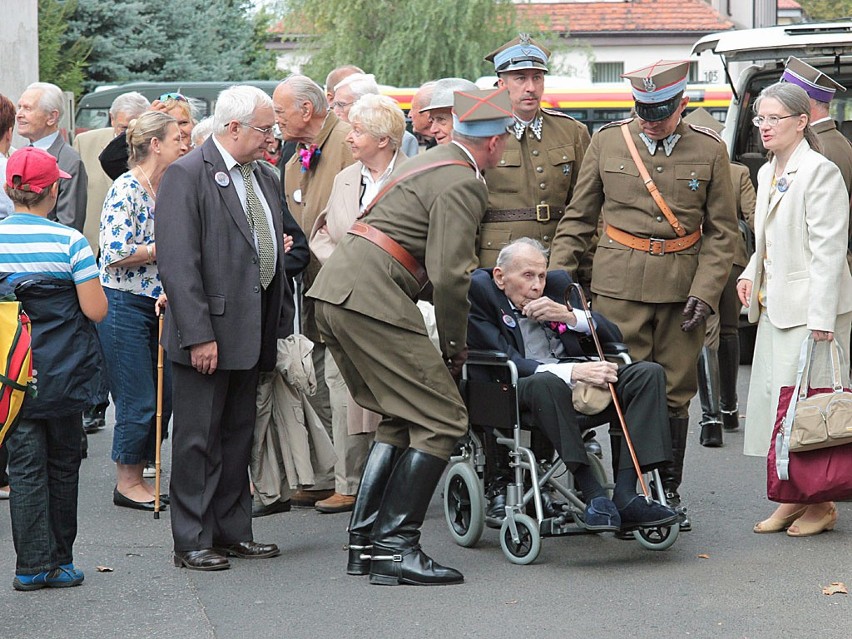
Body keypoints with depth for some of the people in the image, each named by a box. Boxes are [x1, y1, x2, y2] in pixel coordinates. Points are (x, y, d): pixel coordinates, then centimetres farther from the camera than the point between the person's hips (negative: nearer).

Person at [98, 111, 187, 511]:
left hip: (157, 306, 9)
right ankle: (127, 482, 8)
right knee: (138, 401, -4)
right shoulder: (126, 190, -15)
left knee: (165, 396, 9)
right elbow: (115, 253, -22)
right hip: (124, 307, -9)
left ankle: (137, 475, 20)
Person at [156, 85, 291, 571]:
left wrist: (282, 322, 14)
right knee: (198, 439, -1)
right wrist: (199, 335, -21)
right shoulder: (187, 176, -11)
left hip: (252, 331, 8)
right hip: (208, 333, -8)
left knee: (239, 436, 13)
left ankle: (232, 531, 21)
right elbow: (177, 262, -17)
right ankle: (192, 542, 4)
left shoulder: (264, 177, 14)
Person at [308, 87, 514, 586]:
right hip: (372, 297, -10)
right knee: (442, 422, -7)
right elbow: (449, 275, -15)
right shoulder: (461, 184, -9)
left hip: (335, 291, 10)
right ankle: (395, 547, -9)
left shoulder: (436, 161, 22)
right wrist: (455, 347, -3)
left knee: (402, 419, 18)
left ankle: (365, 540, 16)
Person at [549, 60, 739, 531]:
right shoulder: (607, 143, 4)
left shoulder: (709, 151, 4)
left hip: (683, 286, 1)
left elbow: (722, 232, 7)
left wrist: (705, 292, -4)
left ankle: (669, 493, 17)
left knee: (674, 394, 6)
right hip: (620, 284, -1)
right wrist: (556, 276, 2)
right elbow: (578, 218, 11)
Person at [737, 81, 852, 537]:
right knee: (773, 399, 9)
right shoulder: (768, 174, 16)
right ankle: (792, 500, 18)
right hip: (773, 308, 9)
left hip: (810, 310, -9)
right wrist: (749, 276, 7)